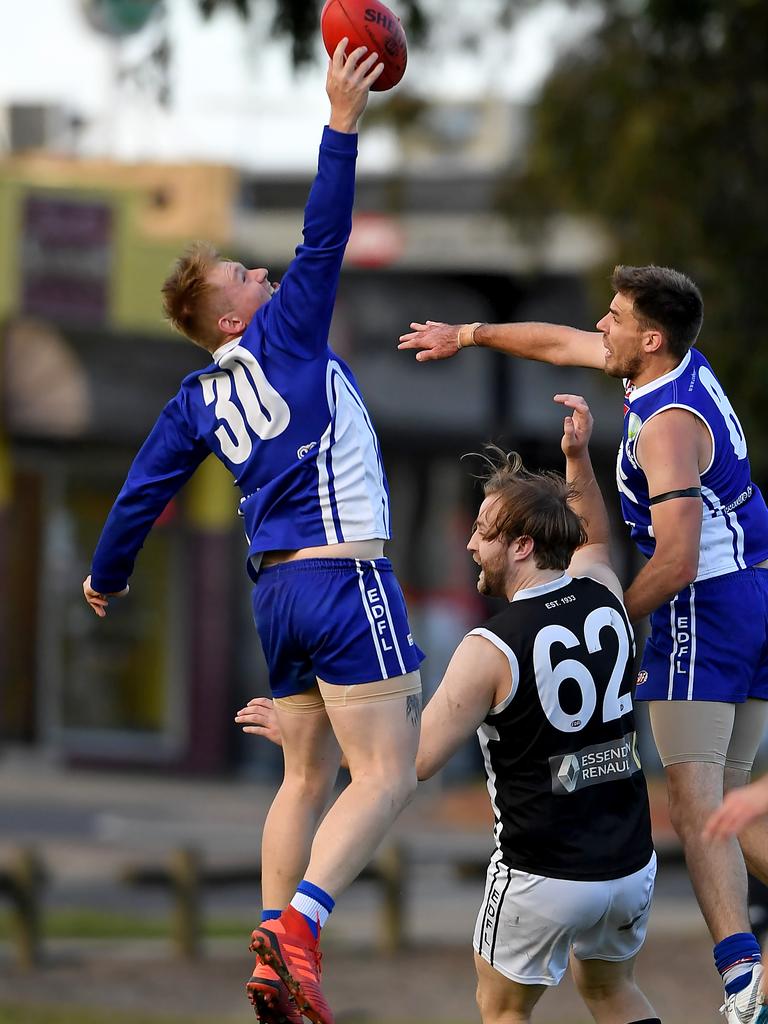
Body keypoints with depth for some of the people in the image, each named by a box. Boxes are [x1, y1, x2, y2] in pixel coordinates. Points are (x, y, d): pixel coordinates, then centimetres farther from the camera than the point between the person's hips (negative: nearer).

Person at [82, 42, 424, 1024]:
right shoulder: (286, 336, -3)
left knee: (305, 777, 15)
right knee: (386, 775, -11)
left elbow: (140, 492, 17)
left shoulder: (198, 398, 13)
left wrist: (106, 577, 33)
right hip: (344, 575, -7)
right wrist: (342, 123, -11)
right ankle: (296, 925, -29)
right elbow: (324, 236, -12)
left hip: (276, 590, 7)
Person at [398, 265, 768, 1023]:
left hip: (704, 609, -10)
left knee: (693, 803, -15)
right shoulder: (679, 362, 9)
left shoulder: (668, 425, -19)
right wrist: (469, 334, 33)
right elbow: (562, 344, 26)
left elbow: (676, 561, -23)